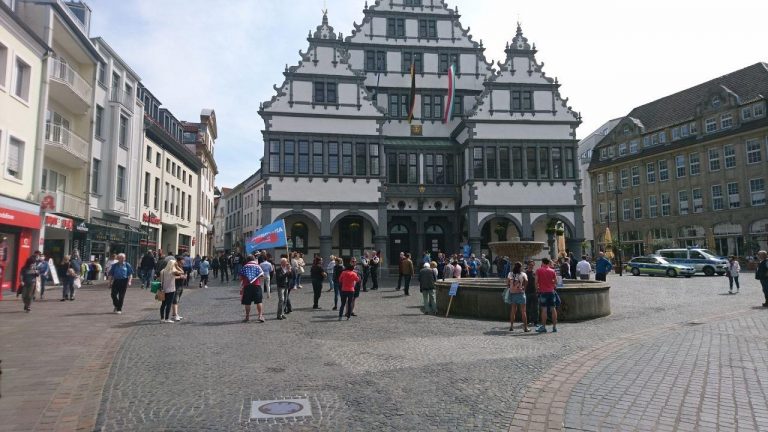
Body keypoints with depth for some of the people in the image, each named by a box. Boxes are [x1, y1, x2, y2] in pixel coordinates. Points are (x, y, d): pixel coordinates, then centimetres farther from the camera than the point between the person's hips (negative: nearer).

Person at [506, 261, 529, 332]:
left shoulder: (510, 274, 5)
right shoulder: (523, 274, -4)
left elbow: (507, 284, 1)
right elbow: (526, 281, -20)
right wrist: (524, 287, -6)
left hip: (512, 293, 4)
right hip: (520, 293, -3)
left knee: (513, 310, 12)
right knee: (523, 311, 2)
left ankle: (511, 326, 13)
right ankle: (525, 327, 3)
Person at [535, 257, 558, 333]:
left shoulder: (539, 270, -2)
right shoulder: (552, 271, 6)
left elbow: (536, 281, -5)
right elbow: (555, 281, 7)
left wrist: (537, 289, 10)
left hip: (543, 291, -3)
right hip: (551, 291, 3)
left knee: (544, 309, -3)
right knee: (553, 309, 7)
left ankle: (543, 327, -2)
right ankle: (554, 327, 9)